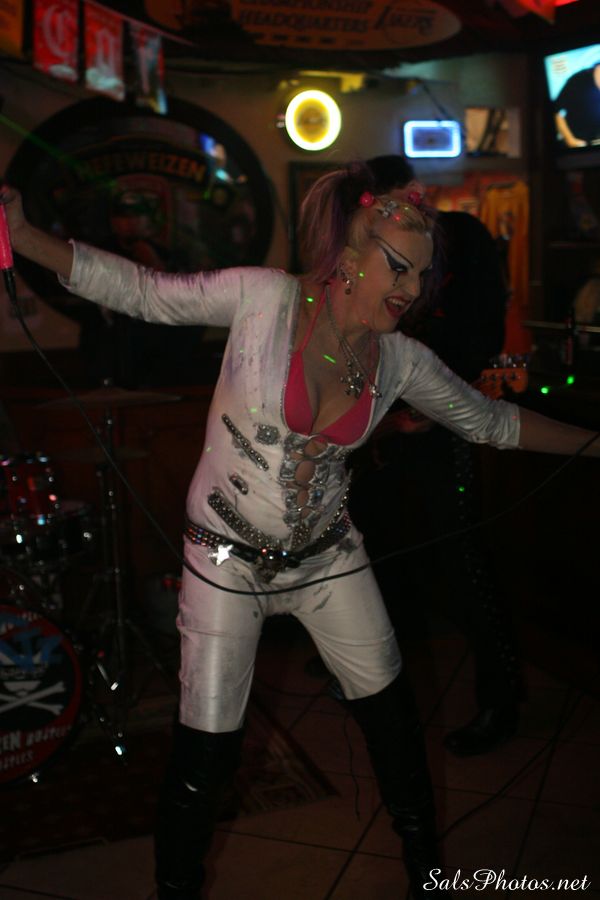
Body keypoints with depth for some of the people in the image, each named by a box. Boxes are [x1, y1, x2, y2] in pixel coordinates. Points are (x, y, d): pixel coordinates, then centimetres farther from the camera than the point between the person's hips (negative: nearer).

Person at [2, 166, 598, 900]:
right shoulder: (263, 297, -18)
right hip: (226, 560, -4)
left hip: (327, 557, 4)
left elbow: (491, 421, 7)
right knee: (205, 754, 3)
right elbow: (138, 290, -13)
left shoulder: (402, 362, -7)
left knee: (393, 721, 13)